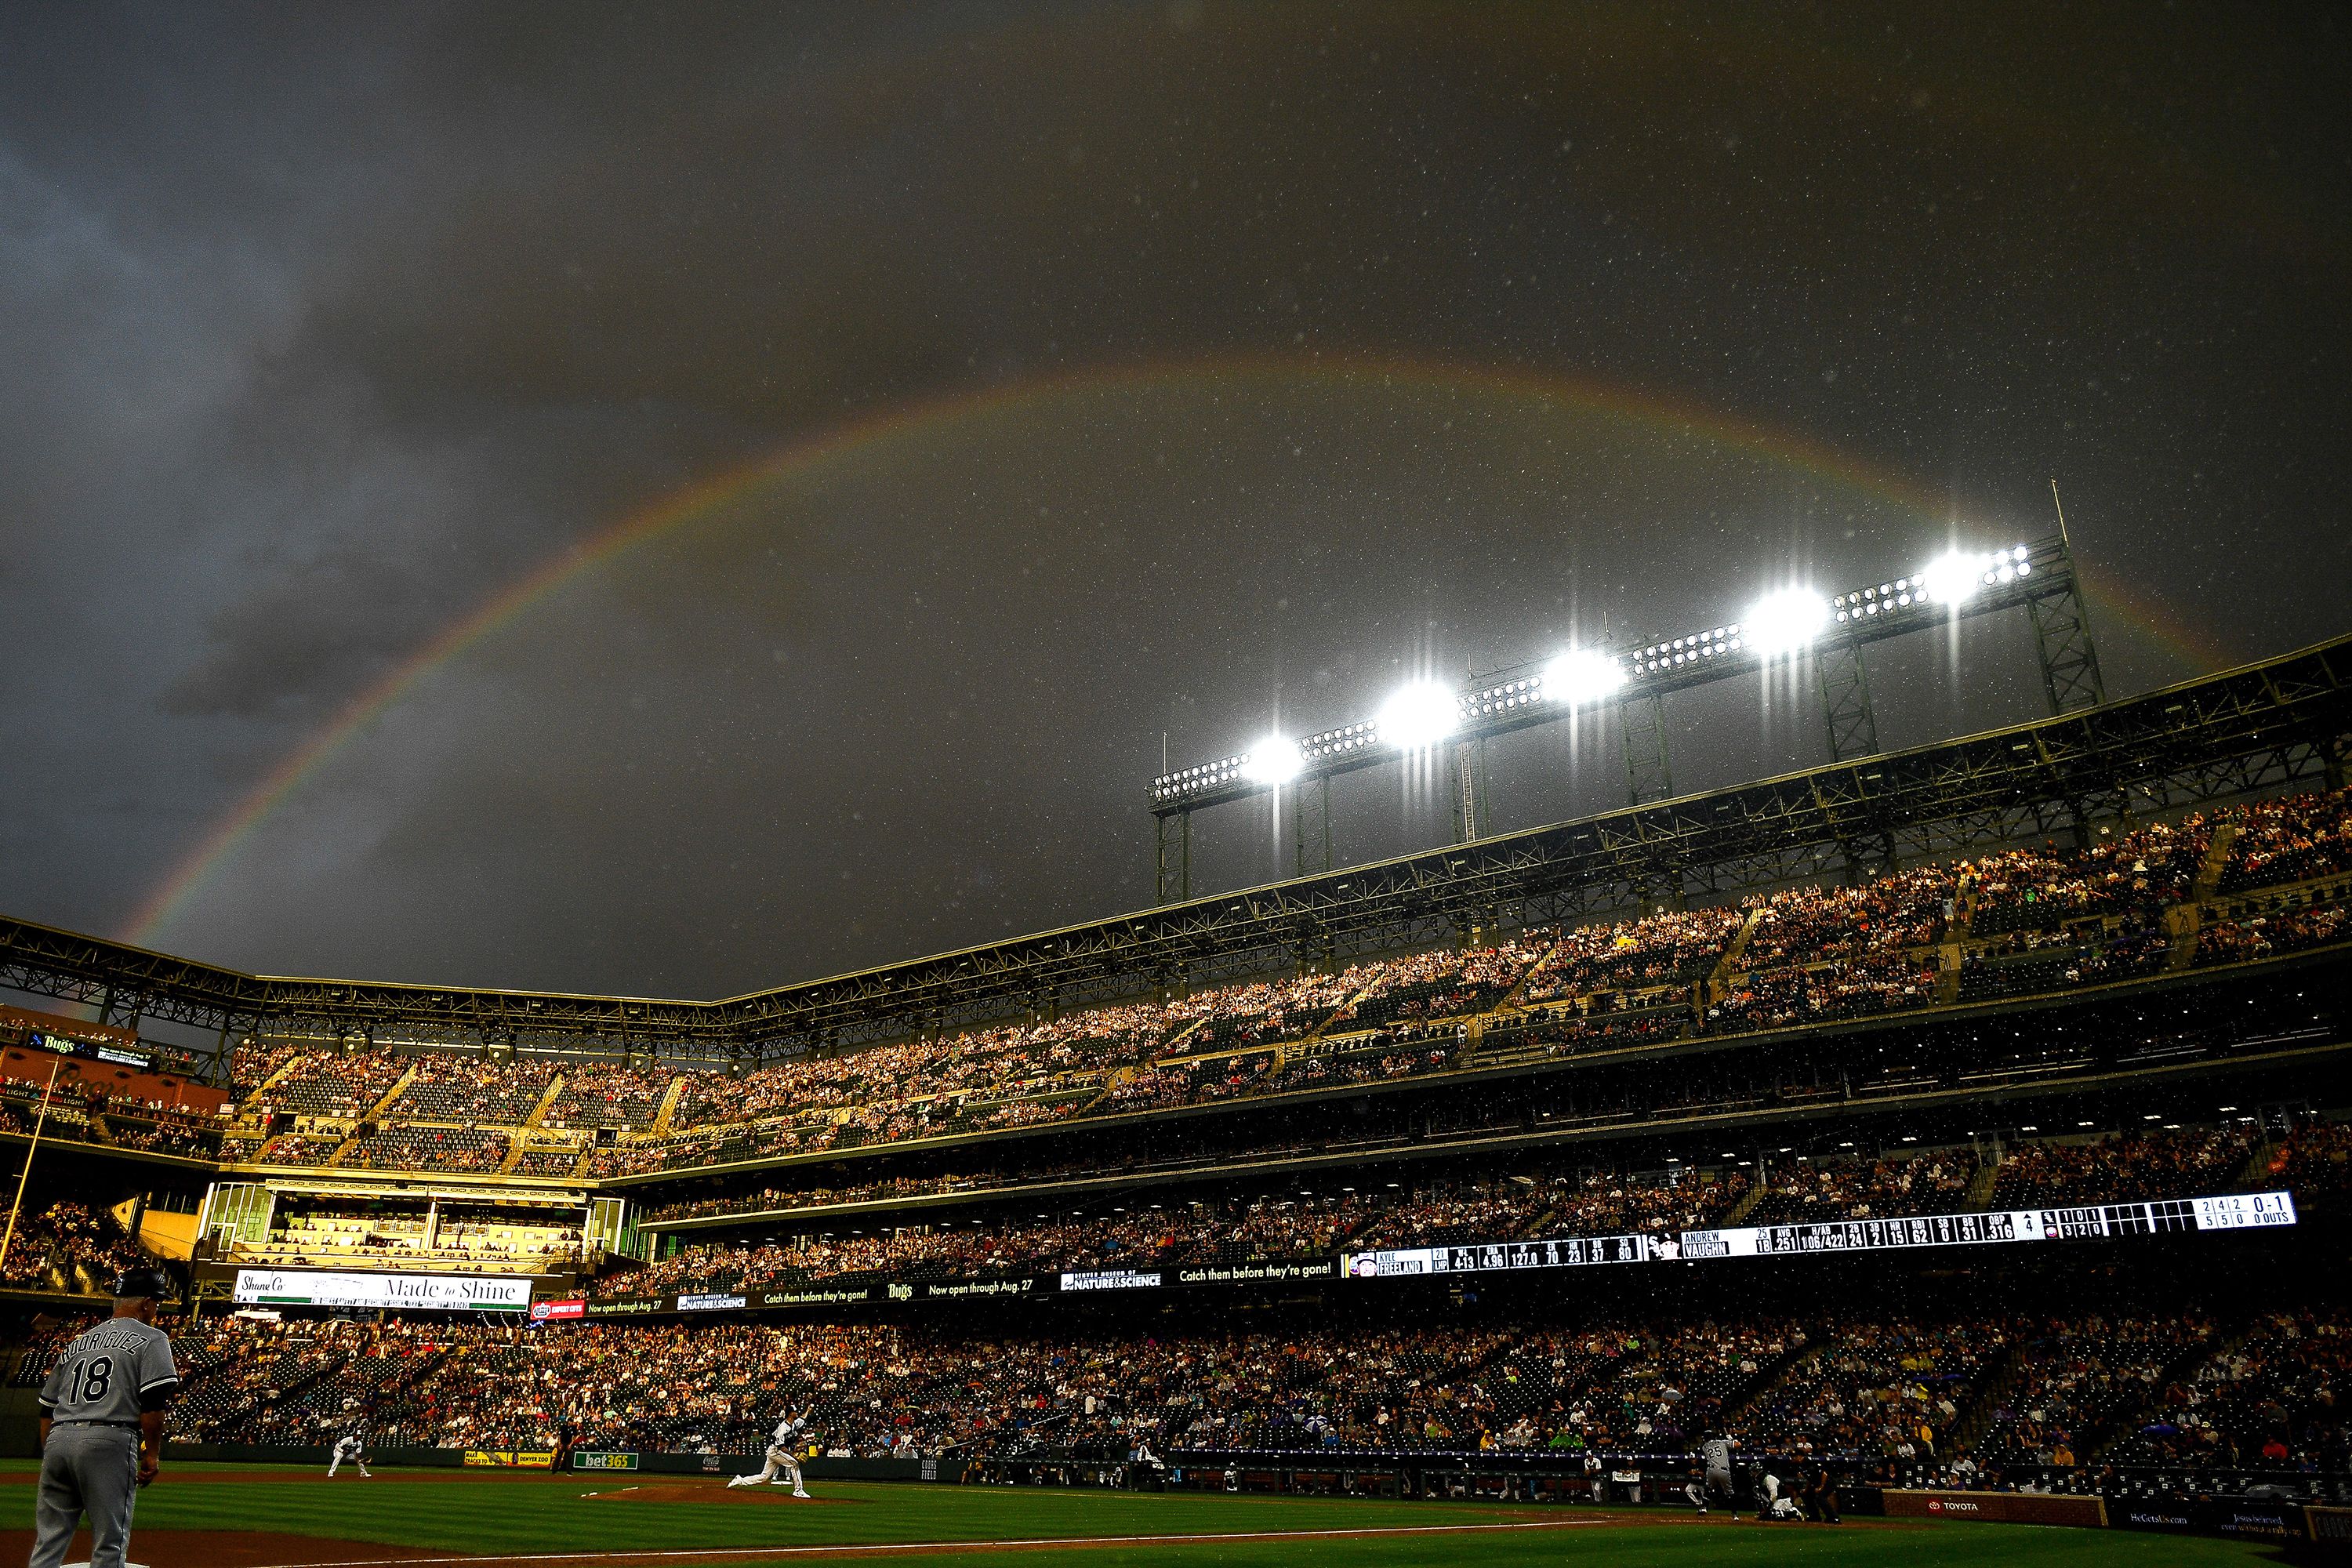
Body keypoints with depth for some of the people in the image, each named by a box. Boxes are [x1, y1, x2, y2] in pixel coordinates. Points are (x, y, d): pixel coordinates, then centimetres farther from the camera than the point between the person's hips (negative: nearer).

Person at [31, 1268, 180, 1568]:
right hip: (109, 1442, -6)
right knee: (109, 1544, -1)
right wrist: (153, 1454, -3)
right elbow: (153, 1402, -9)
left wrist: (50, 1458, 25)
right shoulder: (151, 1339, 2)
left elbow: (47, 1408, 22)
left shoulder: (76, 1344, 23)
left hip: (57, 1442, 6)